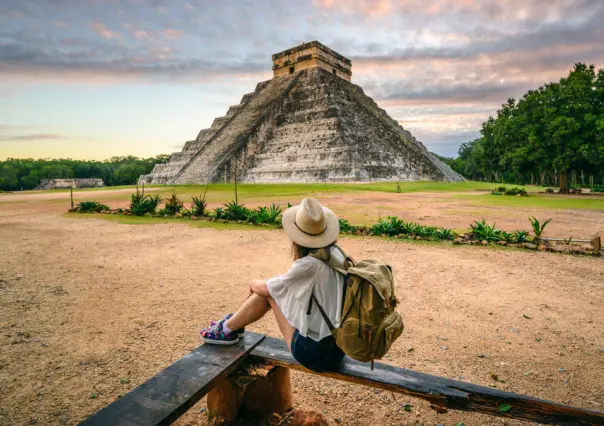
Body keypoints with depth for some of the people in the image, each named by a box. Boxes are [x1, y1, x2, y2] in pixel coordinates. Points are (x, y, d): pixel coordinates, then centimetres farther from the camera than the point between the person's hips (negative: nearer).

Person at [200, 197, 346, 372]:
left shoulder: (309, 265, -24)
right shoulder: (335, 253, -1)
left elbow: (266, 287, -7)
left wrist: (253, 283, 14)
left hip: (315, 353, -7)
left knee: (269, 291, 0)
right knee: (274, 288, 9)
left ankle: (228, 329, 20)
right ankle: (233, 324, 29)